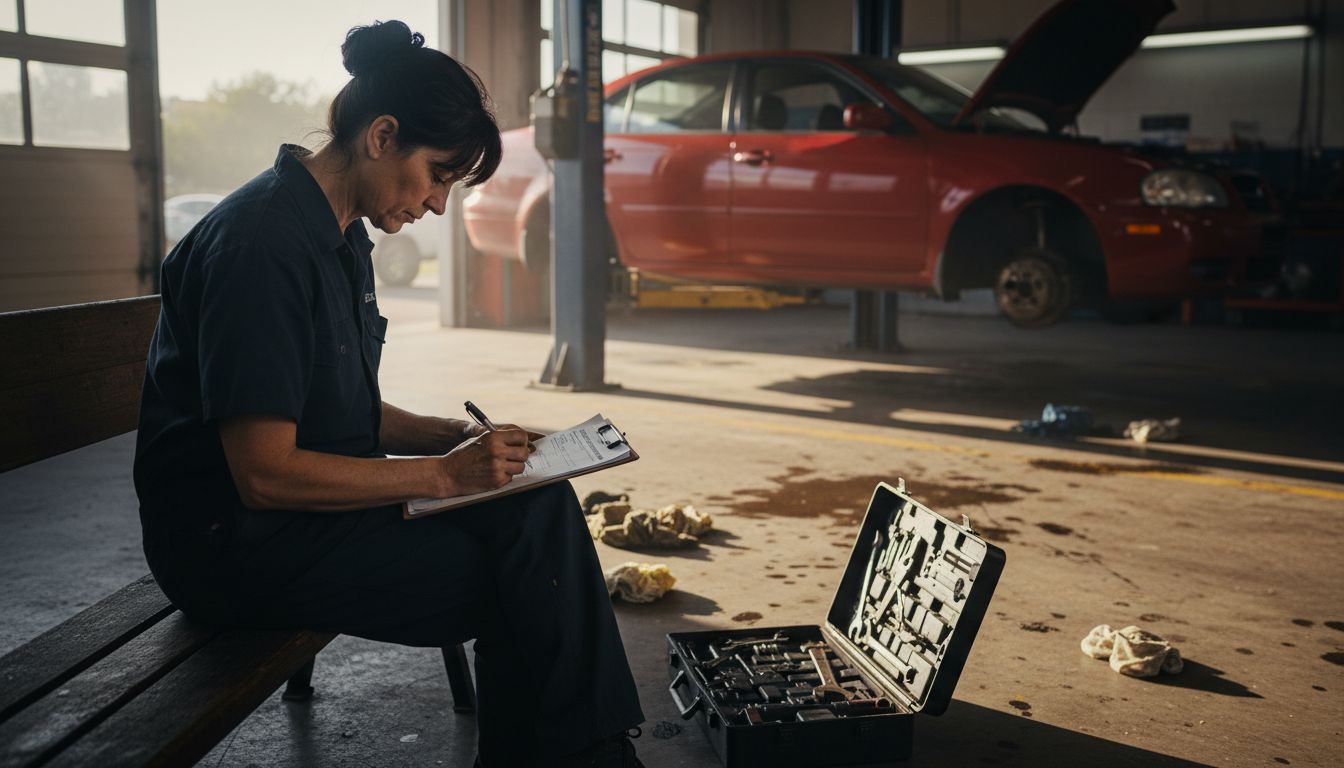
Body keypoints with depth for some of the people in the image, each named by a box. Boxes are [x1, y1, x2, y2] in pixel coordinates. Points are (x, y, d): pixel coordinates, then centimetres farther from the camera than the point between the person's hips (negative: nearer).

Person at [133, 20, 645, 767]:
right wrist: (445, 472, -20)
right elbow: (264, 472, -24)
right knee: (521, 566, -20)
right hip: (236, 539, -9)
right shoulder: (262, 243, -21)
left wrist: (457, 435, 0)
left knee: (539, 506, -8)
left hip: (317, 498, 9)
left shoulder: (343, 239, 10)